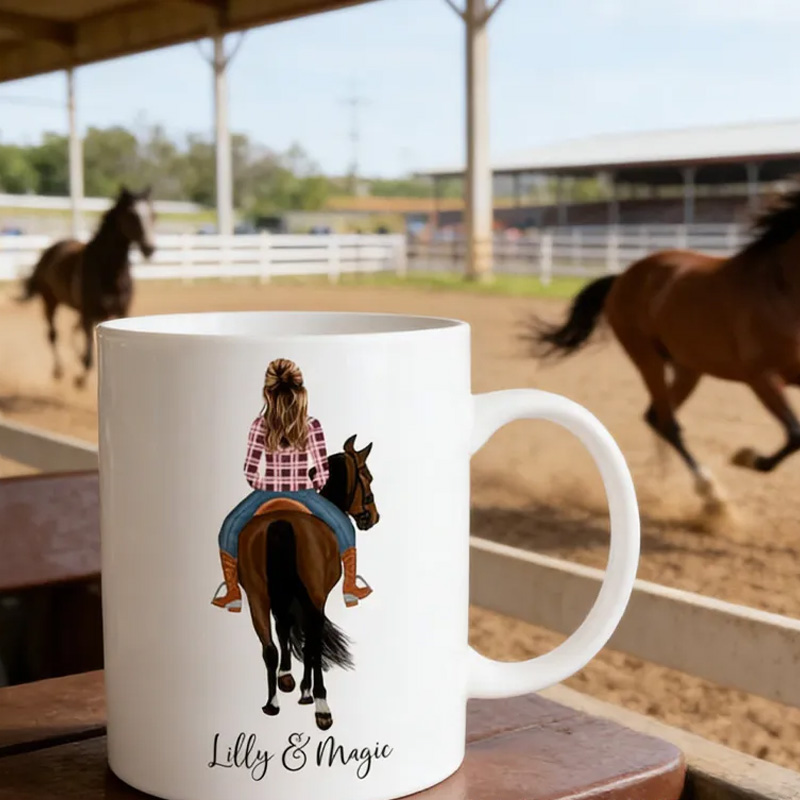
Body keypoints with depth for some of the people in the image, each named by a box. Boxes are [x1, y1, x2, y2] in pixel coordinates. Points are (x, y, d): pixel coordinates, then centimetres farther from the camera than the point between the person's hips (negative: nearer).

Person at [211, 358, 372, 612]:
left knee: (229, 530, 23)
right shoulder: (312, 426, -11)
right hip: (303, 494, 0)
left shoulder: (260, 425, -12)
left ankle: (233, 593, 23)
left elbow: (250, 470, -9)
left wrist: (264, 487, 10)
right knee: (344, 528, 25)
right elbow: (322, 473, -9)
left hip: (267, 494, 0)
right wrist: (310, 488, 11)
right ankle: (350, 586, 29)